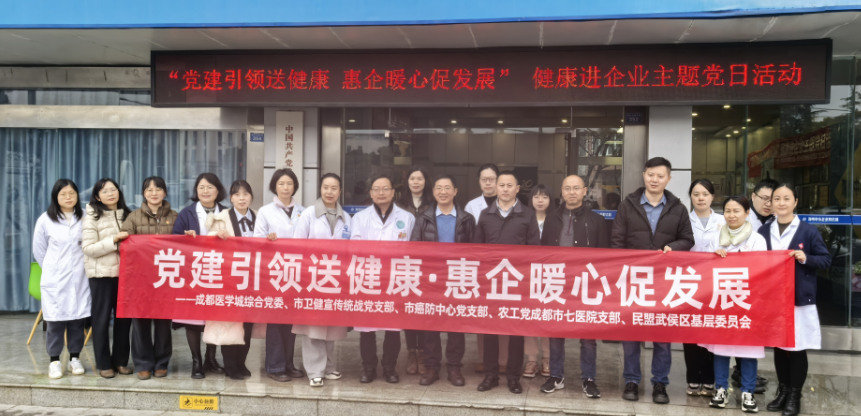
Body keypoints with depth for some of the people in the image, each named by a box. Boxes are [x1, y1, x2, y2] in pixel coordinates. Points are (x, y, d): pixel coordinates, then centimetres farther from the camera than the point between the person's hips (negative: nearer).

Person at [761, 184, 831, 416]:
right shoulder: (764, 231, 6)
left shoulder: (809, 231, -3)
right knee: (778, 346, 11)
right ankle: (782, 392, 24)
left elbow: (826, 260, -1)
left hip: (800, 299, -3)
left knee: (797, 348, 2)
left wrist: (806, 258, -18)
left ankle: (795, 396, 15)